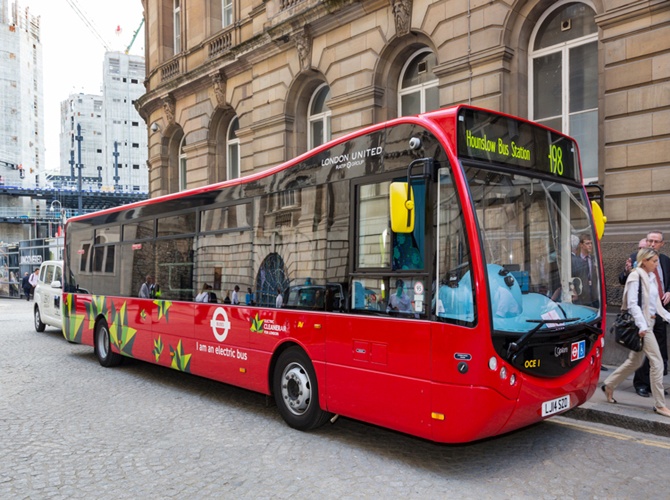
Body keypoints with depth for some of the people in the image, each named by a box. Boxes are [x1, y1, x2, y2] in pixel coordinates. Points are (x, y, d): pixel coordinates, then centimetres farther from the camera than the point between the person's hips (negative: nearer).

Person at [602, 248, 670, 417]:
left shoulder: (651, 277, 13)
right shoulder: (635, 276, -12)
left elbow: (656, 304, 18)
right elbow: (632, 304, -18)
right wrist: (642, 325, -24)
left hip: (649, 322, 9)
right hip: (642, 324, -9)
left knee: (635, 361, 16)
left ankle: (609, 385, 29)